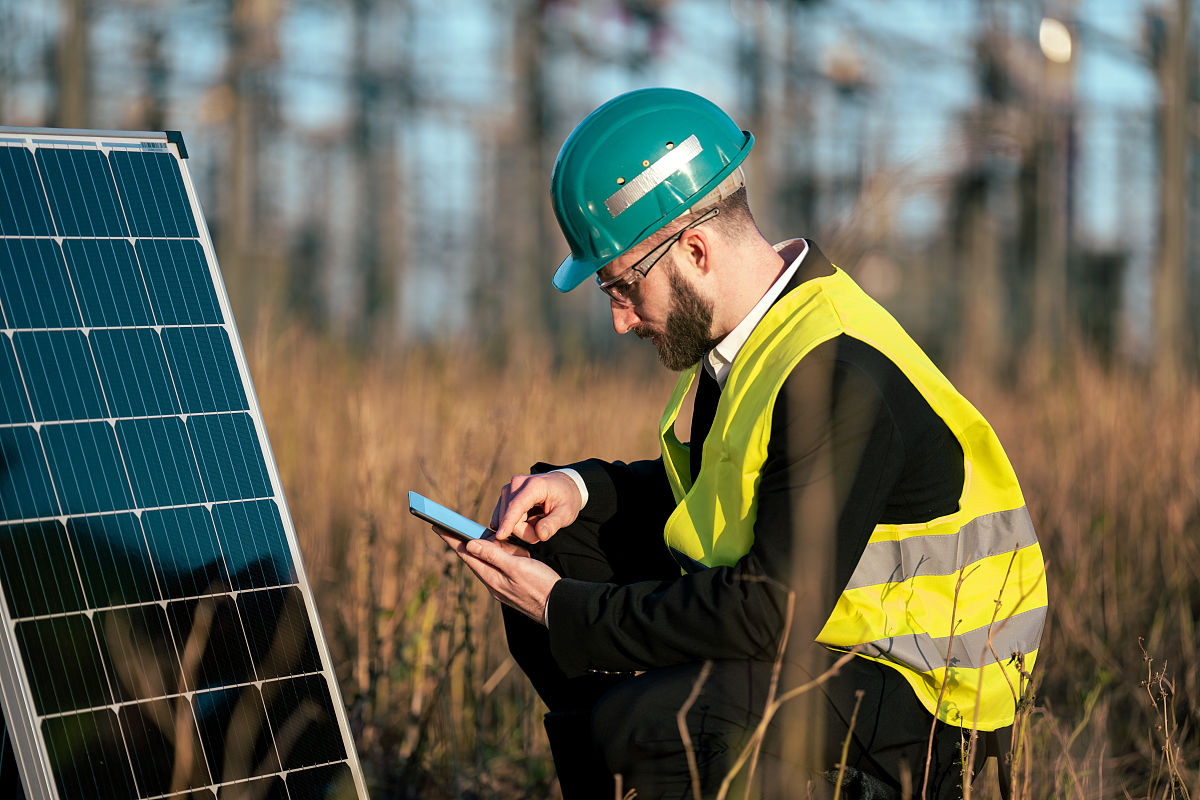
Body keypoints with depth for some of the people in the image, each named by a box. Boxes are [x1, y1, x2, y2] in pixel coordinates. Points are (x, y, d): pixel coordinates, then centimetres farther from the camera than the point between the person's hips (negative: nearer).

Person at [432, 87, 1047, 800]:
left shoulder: (839, 376, -27)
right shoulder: (757, 327, 2)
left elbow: (776, 614, -29)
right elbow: (710, 493, 19)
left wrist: (564, 610, -21)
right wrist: (581, 488, -1)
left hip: (921, 690, -10)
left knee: (622, 733, -29)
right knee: (546, 554, 7)